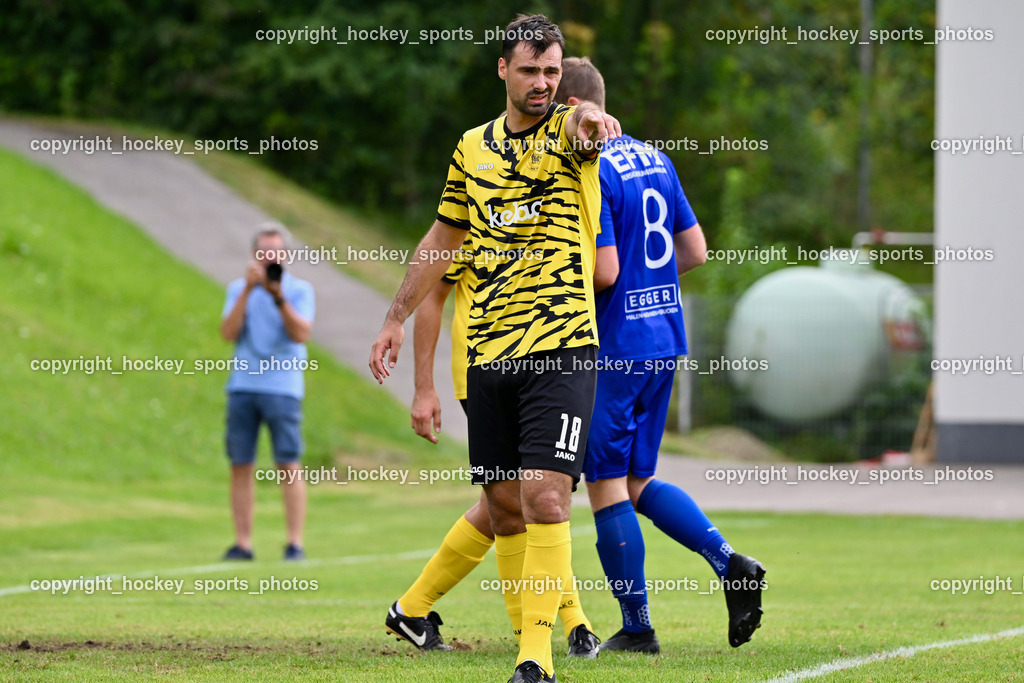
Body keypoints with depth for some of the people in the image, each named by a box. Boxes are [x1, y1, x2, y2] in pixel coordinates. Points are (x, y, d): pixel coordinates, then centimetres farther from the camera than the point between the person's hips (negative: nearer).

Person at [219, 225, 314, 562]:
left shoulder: (299, 289, 5)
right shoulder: (238, 288, 13)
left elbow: (300, 334, -8)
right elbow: (228, 332, -1)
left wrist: (278, 296, -16)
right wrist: (248, 290, -8)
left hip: (282, 386, -3)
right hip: (242, 386, 3)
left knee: (289, 465, -7)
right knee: (241, 466, 0)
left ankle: (295, 543, -5)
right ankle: (242, 543, 4)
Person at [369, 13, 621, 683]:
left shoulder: (568, 131, -1)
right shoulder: (473, 147, 13)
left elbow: (586, 120, -27)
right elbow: (444, 237, 24)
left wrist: (590, 117, -51)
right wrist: (397, 319, 24)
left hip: (561, 349, -5)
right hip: (487, 351, 5)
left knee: (545, 498, -15)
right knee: (505, 507, 7)